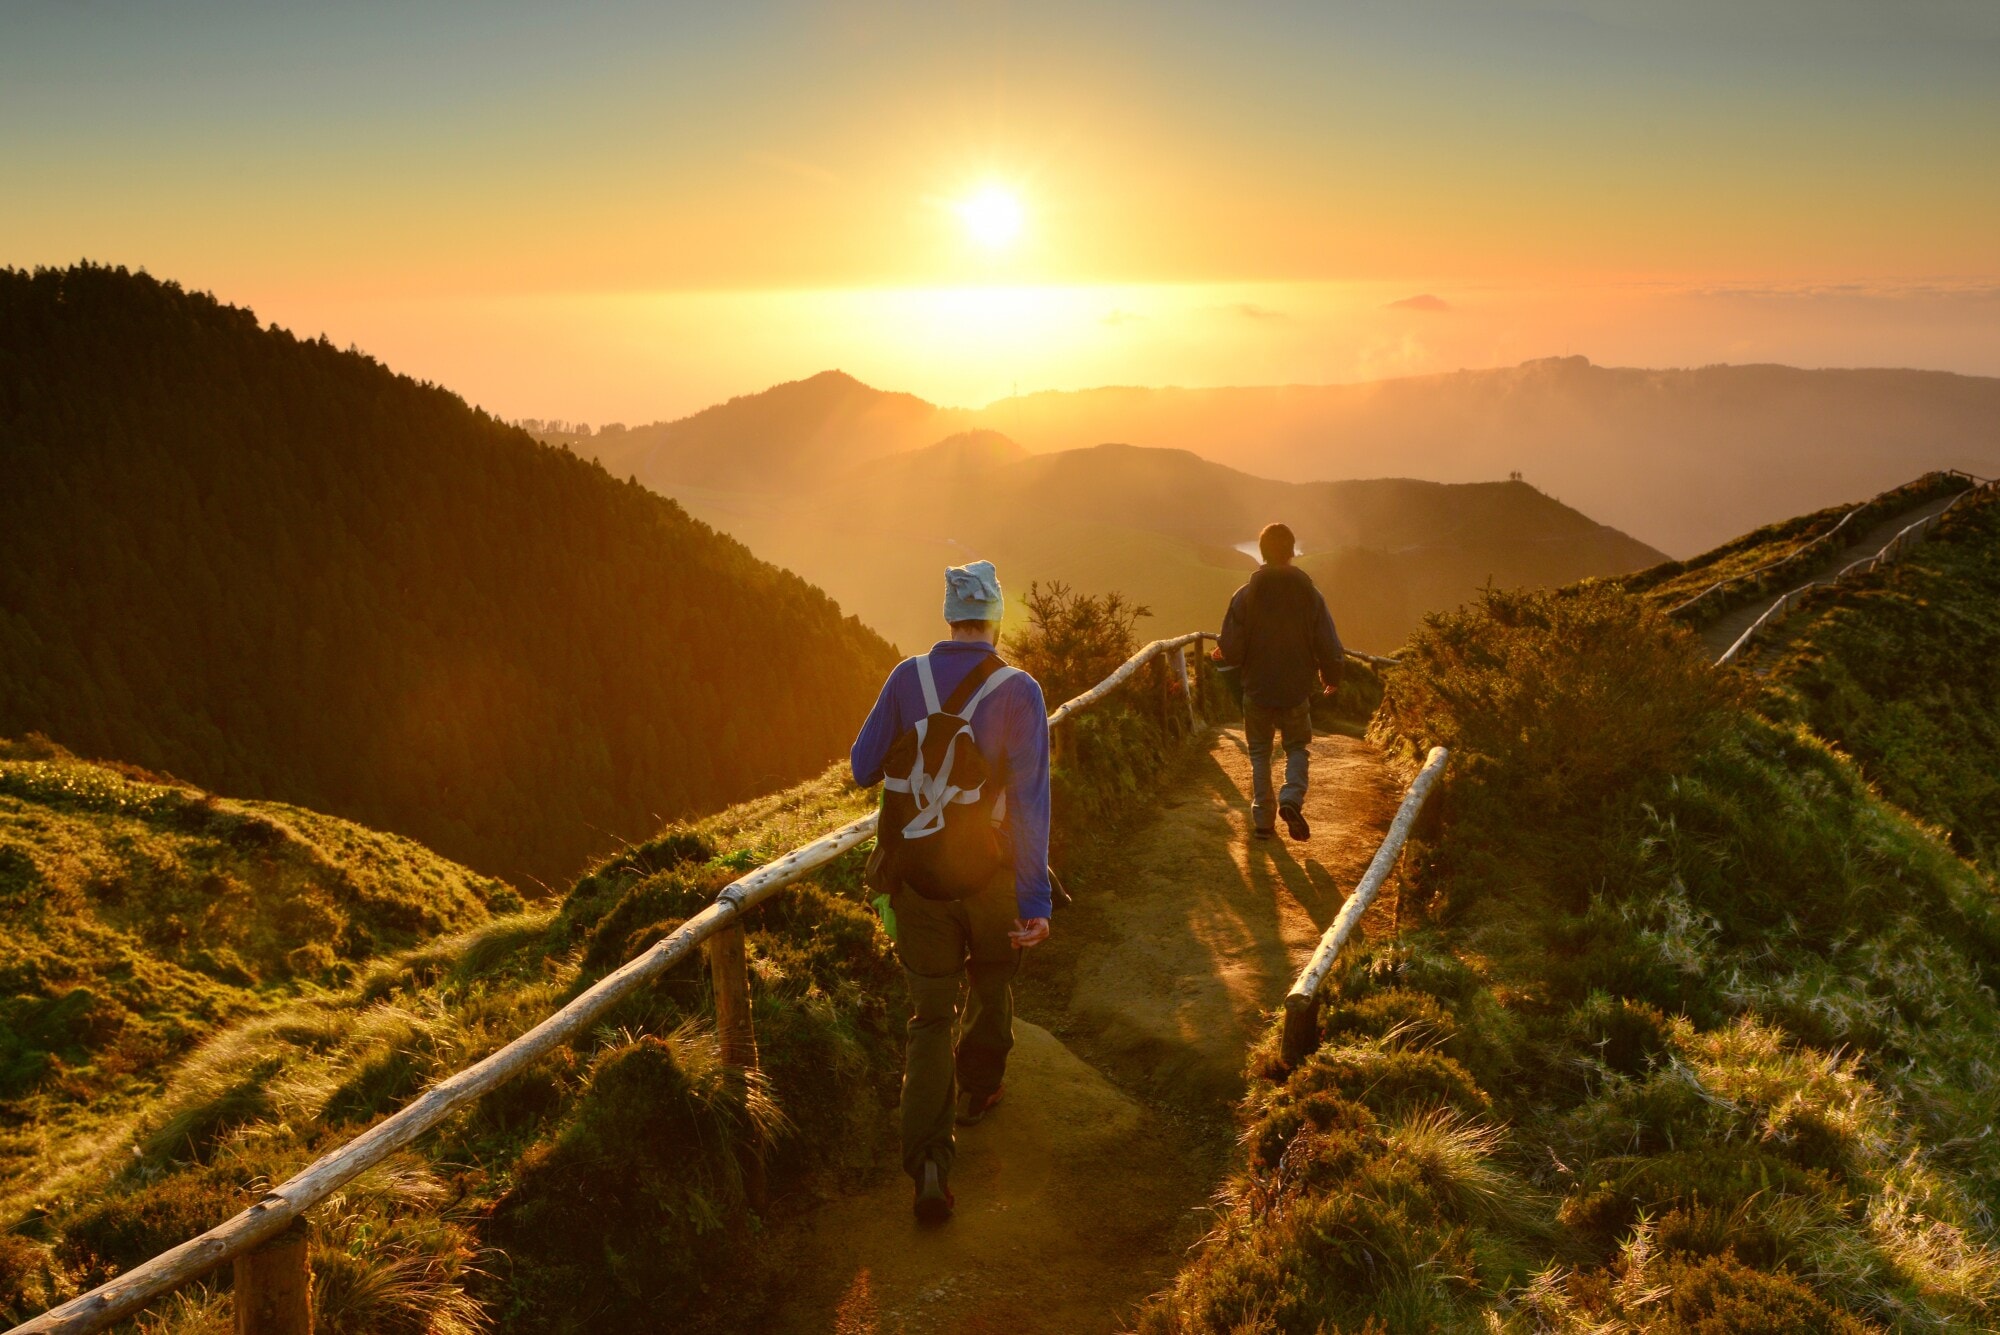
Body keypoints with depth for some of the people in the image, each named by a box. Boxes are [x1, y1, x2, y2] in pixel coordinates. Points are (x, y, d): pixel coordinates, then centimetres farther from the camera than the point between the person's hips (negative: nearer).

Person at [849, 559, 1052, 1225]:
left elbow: (863, 768, 0)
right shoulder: (1018, 691, -14)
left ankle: (928, 1160, -7)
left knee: (931, 1014, 8)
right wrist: (1036, 900, -18)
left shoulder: (907, 678, -6)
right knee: (991, 986, 26)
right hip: (990, 874, -1)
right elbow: (1029, 797, -19)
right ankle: (977, 1094, 48)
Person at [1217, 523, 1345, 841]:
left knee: (1260, 752, 15)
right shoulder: (1309, 594, -7)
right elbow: (1329, 647, -4)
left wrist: (1224, 654, 14)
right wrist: (1331, 678, 15)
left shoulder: (1246, 595, -10)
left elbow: (1231, 650, -11)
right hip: (1297, 690, 0)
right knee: (1297, 748, 17)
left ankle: (1263, 819, 12)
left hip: (1257, 690, 0)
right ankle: (1291, 798, -9)